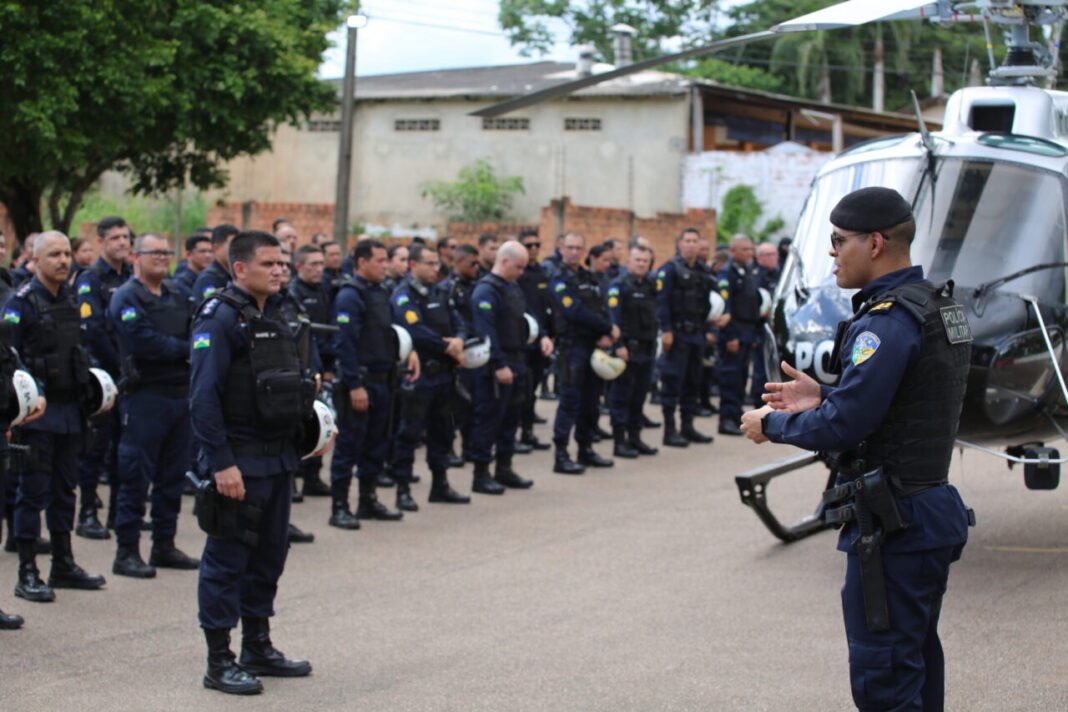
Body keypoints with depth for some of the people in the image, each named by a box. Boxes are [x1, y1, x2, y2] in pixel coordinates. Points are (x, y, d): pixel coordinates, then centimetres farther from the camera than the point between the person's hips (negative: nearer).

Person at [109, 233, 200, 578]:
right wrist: (184, 349, -7)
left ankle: (164, 545, 21)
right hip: (144, 397, -7)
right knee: (136, 478, -3)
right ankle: (127, 552, 2)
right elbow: (144, 343, -18)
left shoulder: (178, 298, 17)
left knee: (172, 476, 12)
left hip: (181, 394, 7)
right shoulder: (127, 298, -7)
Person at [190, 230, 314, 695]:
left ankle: (258, 648, 27)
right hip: (237, 461, -9)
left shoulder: (273, 316, 14)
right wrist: (220, 464, -23)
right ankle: (219, 662, 5)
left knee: (269, 555, 15)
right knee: (227, 559, -2)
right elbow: (204, 395, -20)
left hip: (276, 458, 9)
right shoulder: (220, 317, -14)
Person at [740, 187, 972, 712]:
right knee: (917, 668, 18)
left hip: (892, 529, -10)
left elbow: (842, 427, -22)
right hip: (932, 511, 10)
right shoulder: (938, 307, 12)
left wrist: (772, 424, -5)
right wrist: (823, 398, 13)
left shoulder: (888, 322, -19)